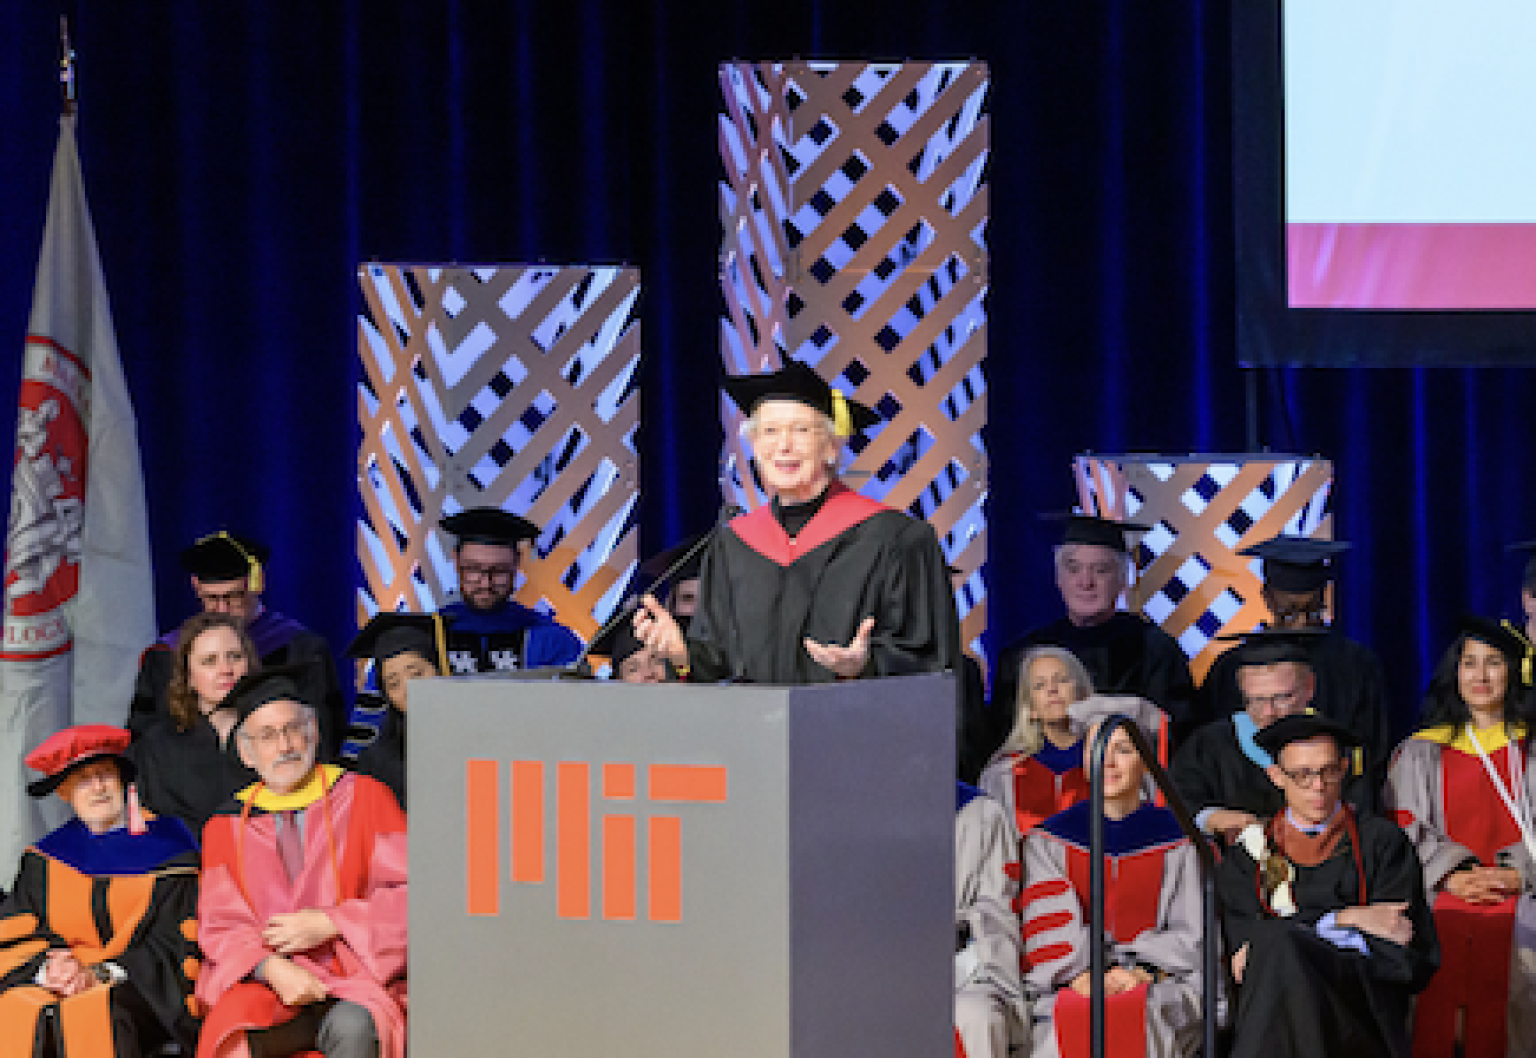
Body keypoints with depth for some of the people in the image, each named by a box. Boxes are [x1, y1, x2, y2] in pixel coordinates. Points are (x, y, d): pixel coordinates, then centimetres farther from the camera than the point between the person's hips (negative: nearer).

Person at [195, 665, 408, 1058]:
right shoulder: (226, 828, 14)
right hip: (266, 983, 1)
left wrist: (329, 923, -11)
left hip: (355, 979, -1)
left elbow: (408, 892, 2)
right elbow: (220, 925, 7)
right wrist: (271, 967, -15)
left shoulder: (364, 798, 8)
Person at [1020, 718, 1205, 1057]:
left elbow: (1192, 934, 7)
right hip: (1066, 986, 1)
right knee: (1070, 1022, -35)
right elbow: (1049, 927, 4)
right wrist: (1081, 973, -16)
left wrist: (1139, 970, -11)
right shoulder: (1048, 841, 14)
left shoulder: (1178, 841, 11)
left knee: (1138, 1020, -36)